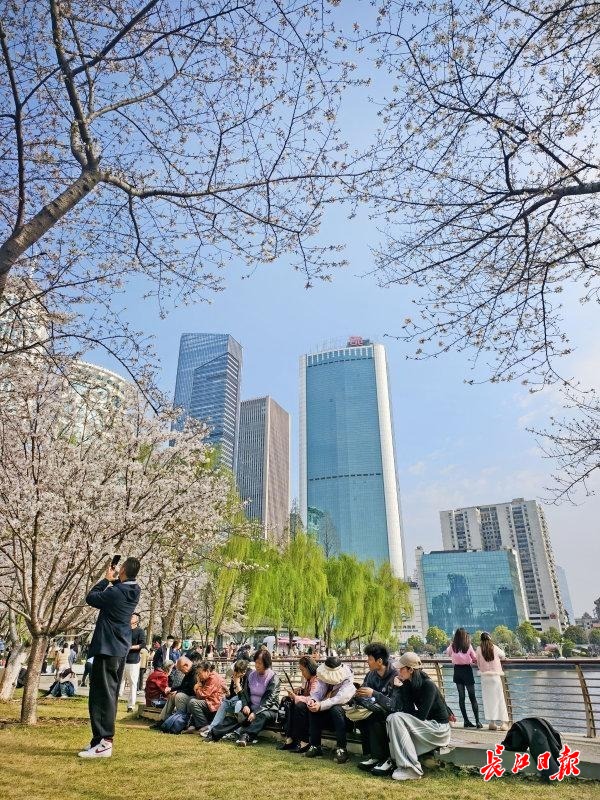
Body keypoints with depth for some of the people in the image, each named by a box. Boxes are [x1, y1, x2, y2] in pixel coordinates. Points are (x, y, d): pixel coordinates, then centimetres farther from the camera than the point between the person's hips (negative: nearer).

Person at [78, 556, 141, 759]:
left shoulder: (114, 592, -20)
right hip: (121, 648, 8)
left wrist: (107, 579, 0)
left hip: (107, 647, -8)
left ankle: (103, 742, -6)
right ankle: (104, 738, 24)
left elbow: (91, 598, -5)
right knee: (111, 693, 15)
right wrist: (113, 580, 8)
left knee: (101, 694, -5)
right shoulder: (134, 592, 3)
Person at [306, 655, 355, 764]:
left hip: (344, 716, -6)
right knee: (314, 709, -19)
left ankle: (341, 749, -29)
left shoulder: (348, 683, -16)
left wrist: (321, 705, -42)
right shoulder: (326, 679, 3)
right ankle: (315, 746, -11)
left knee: (335, 709, -35)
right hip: (328, 718, 6)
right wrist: (312, 701, -28)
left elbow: (339, 699, -32)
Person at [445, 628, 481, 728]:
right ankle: (477, 721, 1)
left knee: (461, 696, 9)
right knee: (472, 697, 5)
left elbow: (448, 653, 16)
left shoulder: (452, 647, -4)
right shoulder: (468, 646, -11)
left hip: (457, 671, 2)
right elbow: (475, 659, -3)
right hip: (467, 670, -2)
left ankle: (466, 721, 10)